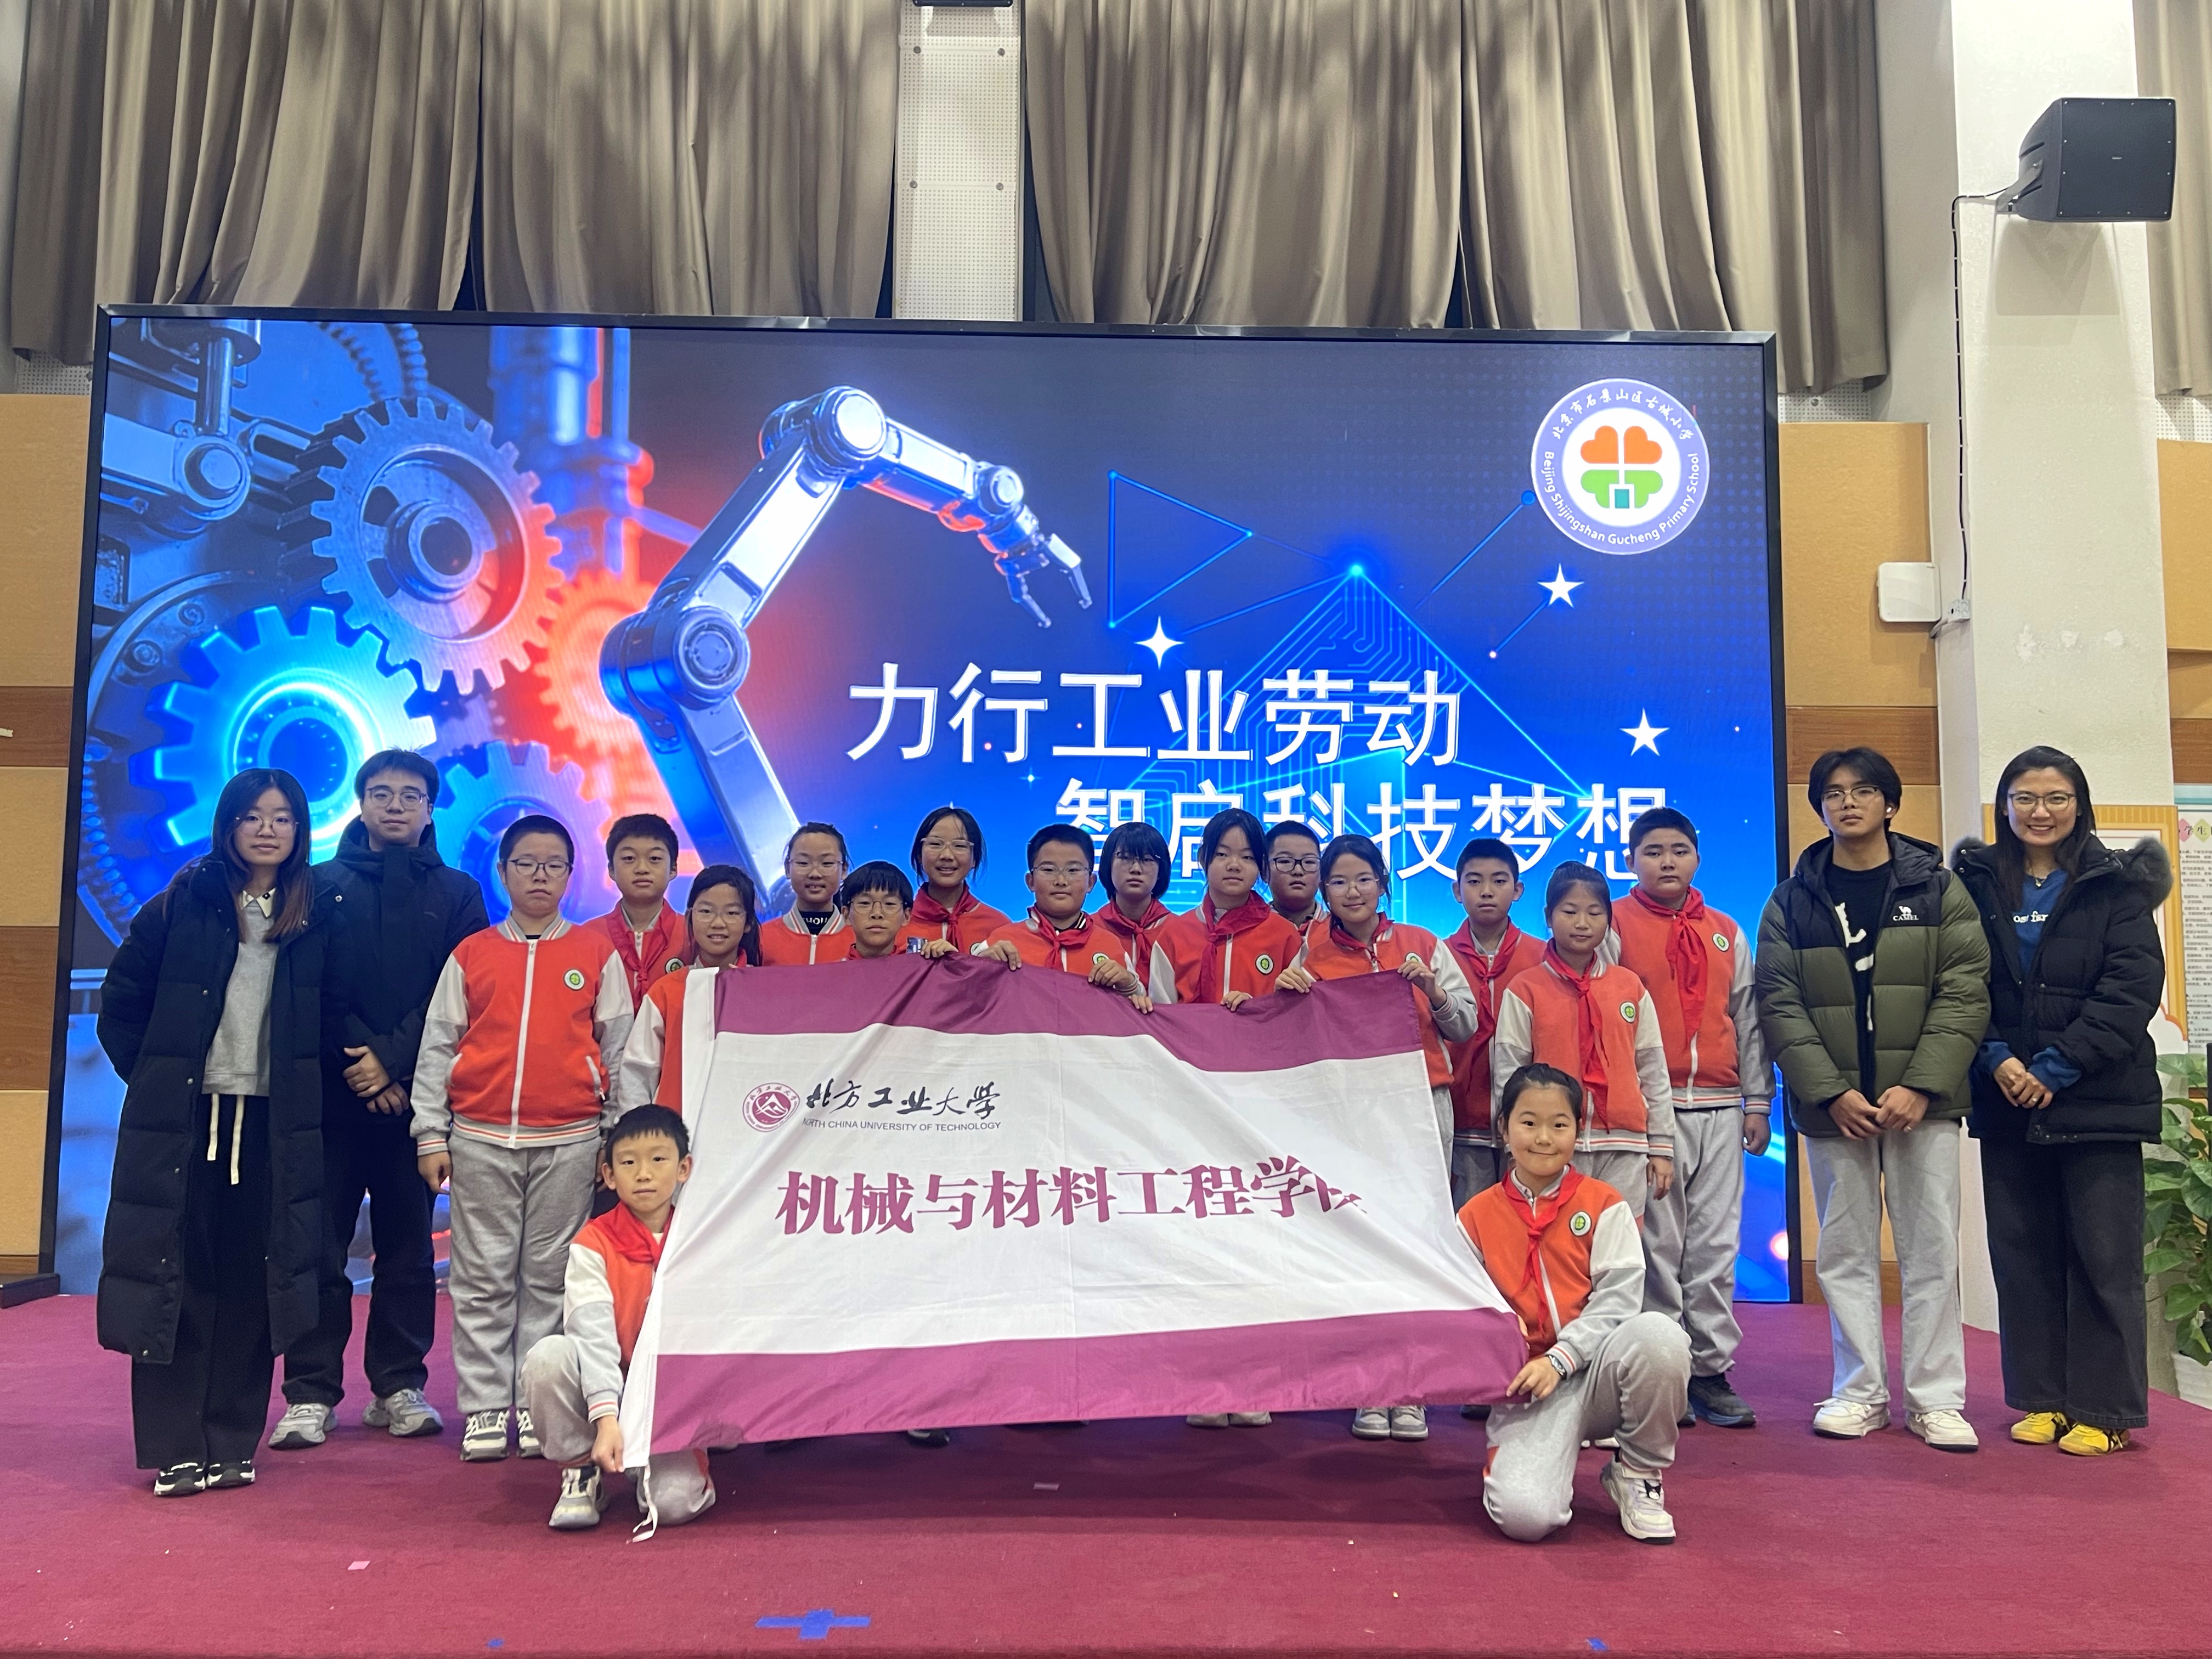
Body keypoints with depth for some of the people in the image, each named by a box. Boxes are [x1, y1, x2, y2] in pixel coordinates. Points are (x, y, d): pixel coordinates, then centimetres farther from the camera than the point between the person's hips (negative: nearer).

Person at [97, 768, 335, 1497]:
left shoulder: (319, 917, 4)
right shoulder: (179, 906, 1)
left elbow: (330, 1021, 12)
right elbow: (120, 1005, 6)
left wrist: (303, 1088, 4)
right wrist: (154, 1079, 2)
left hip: (276, 1128, 1)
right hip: (182, 1121, -1)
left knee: (253, 1283, 4)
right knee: (177, 1279, 2)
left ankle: (232, 1444, 15)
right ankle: (175, 1451, 11)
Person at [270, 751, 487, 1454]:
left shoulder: (457, 892, 9)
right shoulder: (321, 885, 9)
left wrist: (392, 1059, -10)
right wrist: (356, 1058, -10)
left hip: (414, 1097, 1)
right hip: (331, 1093, 0)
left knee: (409, 1248, 6)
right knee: (320, 1247, 0)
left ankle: (399, 1387, 15)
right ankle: (310, 1394, 9)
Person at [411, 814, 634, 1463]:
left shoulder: (597, 954, 6)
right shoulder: (471, 954, 8)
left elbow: (618, 1049, 7)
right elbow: (437, 1047, 8)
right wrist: (430, 1136, 3)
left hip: (569, 1140, -1)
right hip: (481, 1138, 1)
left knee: (551, 1276, 4)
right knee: (482, 1277, 4)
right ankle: (484, 1409, 13)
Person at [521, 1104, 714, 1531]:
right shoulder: (593, 1243, -9)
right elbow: (594, 1335, -21)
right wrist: (606, 1419, -34)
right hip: (604, 1387, 0)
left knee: (673, 1504, -25)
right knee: (548, 1355, -31)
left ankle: (685, 1467, 13)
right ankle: (583, 1472, -6)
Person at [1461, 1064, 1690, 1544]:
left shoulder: (1603, 1205, 2)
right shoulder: (1477, 1217, 6)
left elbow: (1618, 1300, -7)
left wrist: (1559, 1360, -18)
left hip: (1596, 1368, 2)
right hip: (1528, 1386, -2)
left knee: (1659, 1333, -34)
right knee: (1523, 1516, -31)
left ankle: (1637, 1473, -7)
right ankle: (1540, 1458, 7)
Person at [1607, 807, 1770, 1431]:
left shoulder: (1727, 934, 15)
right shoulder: (1615, 926, 2)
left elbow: (1748, 1019, 16)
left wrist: (1758, 1101, 12)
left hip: (1720, 1110, 4)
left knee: (1715, 1246, 5)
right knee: (1658, 1244, -1)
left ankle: (1711, 1370, 14)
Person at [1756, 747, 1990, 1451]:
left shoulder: (1938, 888, 4)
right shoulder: (1792, 902, 5)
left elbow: (1965, 993, -2)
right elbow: (1779, 1006, -1)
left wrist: (1920, 1085, -13)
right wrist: (1832, 1092, -11)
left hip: (1922, 1102, 0)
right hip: (1833, 1106, 1)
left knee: (1932, 1248, 2)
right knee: (1846, 1251, 6)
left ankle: (1935, 1398, 12)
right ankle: (1860, 1393, 16)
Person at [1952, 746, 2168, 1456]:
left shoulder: (2116, 886, 1)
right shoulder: (1976, 884, 7)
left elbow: (2133, 987, -7)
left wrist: (2057, 1067, -14)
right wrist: (1998, 1060, -12)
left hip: (2098, 1098, -2)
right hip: (2005, 1100, 3)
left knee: (2104, 1255, 0)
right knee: (2022, 1255, 7)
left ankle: (2106, 1410, 10)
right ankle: (2042, 1399, 17)